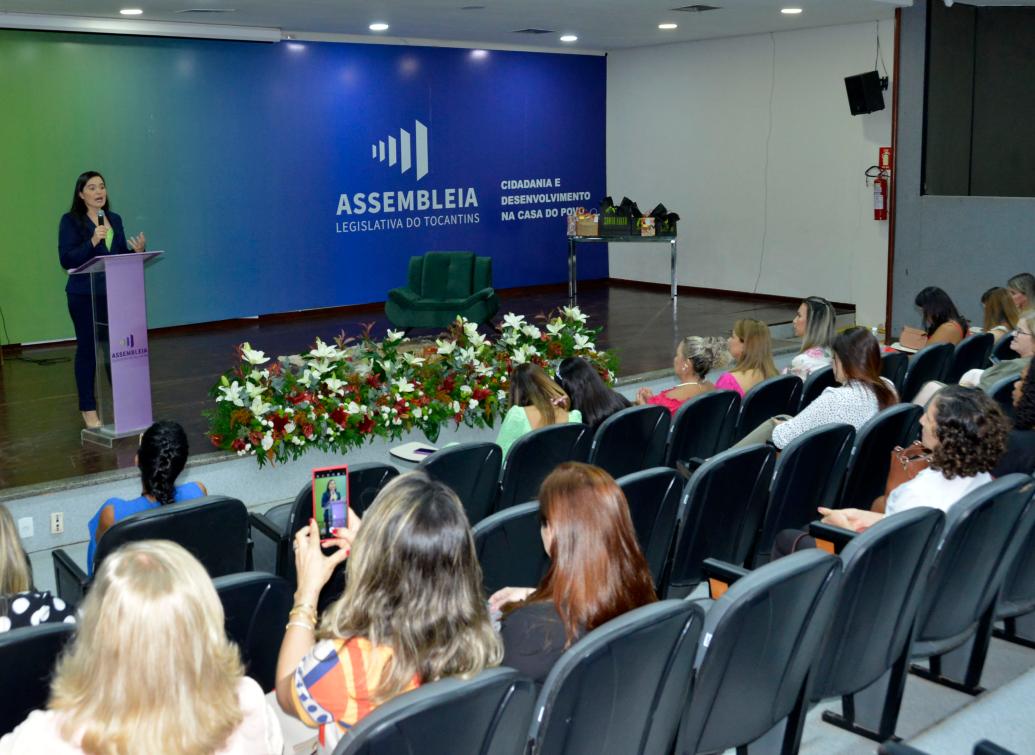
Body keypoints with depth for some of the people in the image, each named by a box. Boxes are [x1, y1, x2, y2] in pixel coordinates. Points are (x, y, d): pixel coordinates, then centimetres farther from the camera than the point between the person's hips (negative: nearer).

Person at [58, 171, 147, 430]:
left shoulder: (115, 219, 12)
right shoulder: (70, 221, -4)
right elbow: (66, 260, -13)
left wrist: (137, 251, -6)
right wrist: (92, 241, -24)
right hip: (84, 296, -4)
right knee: (87, 349, 2)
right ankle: (88, 410, 10)